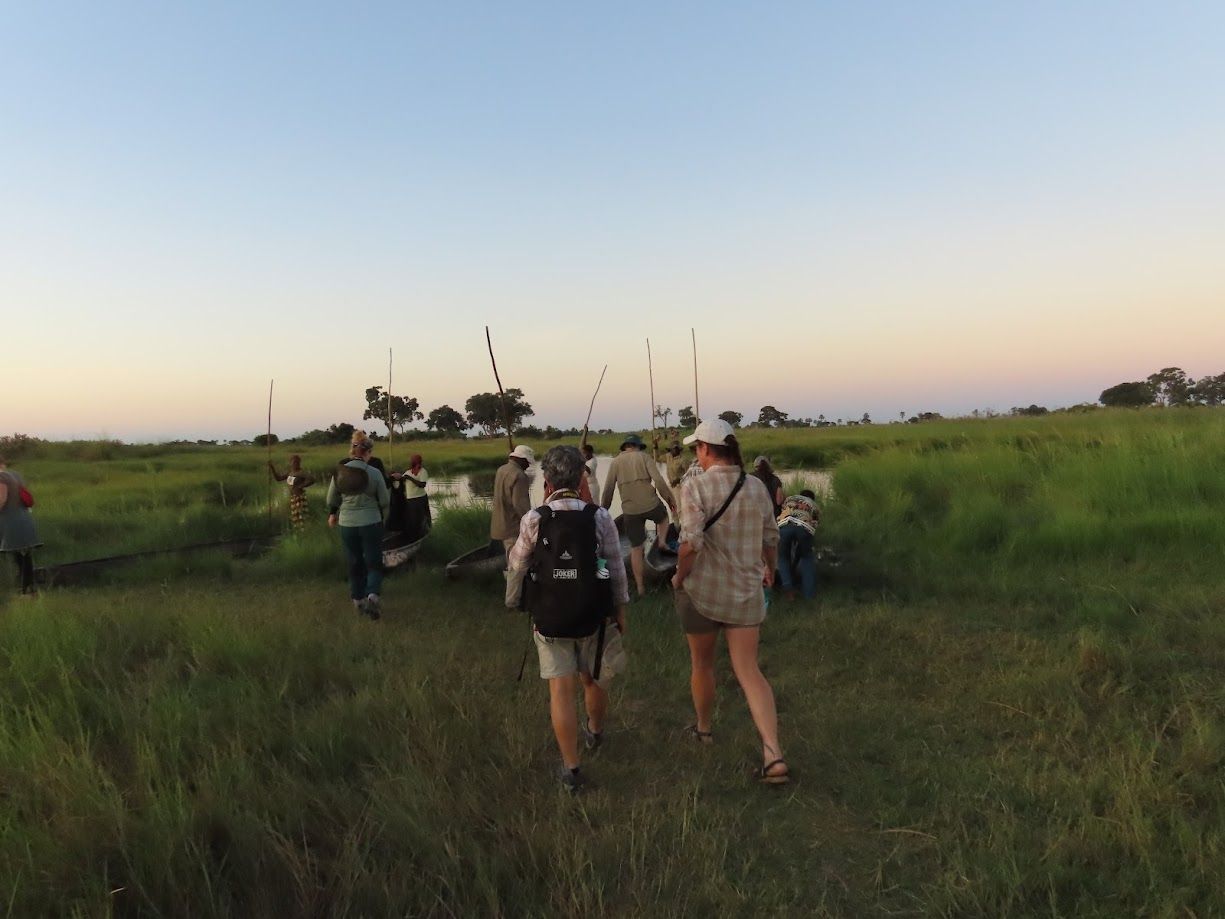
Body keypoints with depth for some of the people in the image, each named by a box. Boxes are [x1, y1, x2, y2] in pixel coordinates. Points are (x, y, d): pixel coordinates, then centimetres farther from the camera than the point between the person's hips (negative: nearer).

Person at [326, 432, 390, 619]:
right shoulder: (374, 473, -11)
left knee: (355, 563, 18)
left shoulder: (339, 472, -4)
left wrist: (332, 514, 27)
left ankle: (358, 600, 25)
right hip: (371, 523, -3)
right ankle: (373, 594, -17)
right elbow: (385, 501, -3)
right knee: (374, 563, 6)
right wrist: (382, 515, 19)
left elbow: (331, 500, 7)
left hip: (347, 524, 3)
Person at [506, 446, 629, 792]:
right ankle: (595, 732, 48)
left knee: (561, 691, 4)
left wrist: (513, 601, 18)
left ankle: (571, 768, 7)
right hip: (594, 617, 2)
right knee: (593, 680, 22)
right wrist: (620, 609, 9)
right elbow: (616, 567, -4)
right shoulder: (599, 517, -9)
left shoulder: (534, 520, -11)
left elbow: (517, 566, 0)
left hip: (549, 620, -2)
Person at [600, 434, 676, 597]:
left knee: (636, 548, 12)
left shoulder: (615, 462, 6)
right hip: (651, 504, -2)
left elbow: (608, 490, 3)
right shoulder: (644, 457, 1)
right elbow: (659, 481, -10)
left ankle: (640, 587, 15)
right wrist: (670, 499, 0)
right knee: (663, 515, 35)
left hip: (630, 510, 2)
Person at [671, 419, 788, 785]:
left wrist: (680, 576, -9)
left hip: (701, 590, -3)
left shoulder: (695, 486, -15)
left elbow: (691, 541, -26)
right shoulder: (756, 487, 0)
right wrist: (769, 570, 28)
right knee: (749, 671, 5)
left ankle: (703, 727, 41)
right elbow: (771, 538, 10)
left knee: (702, 663, 20)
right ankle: (774, 755, -7)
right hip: (746, 591, 3)